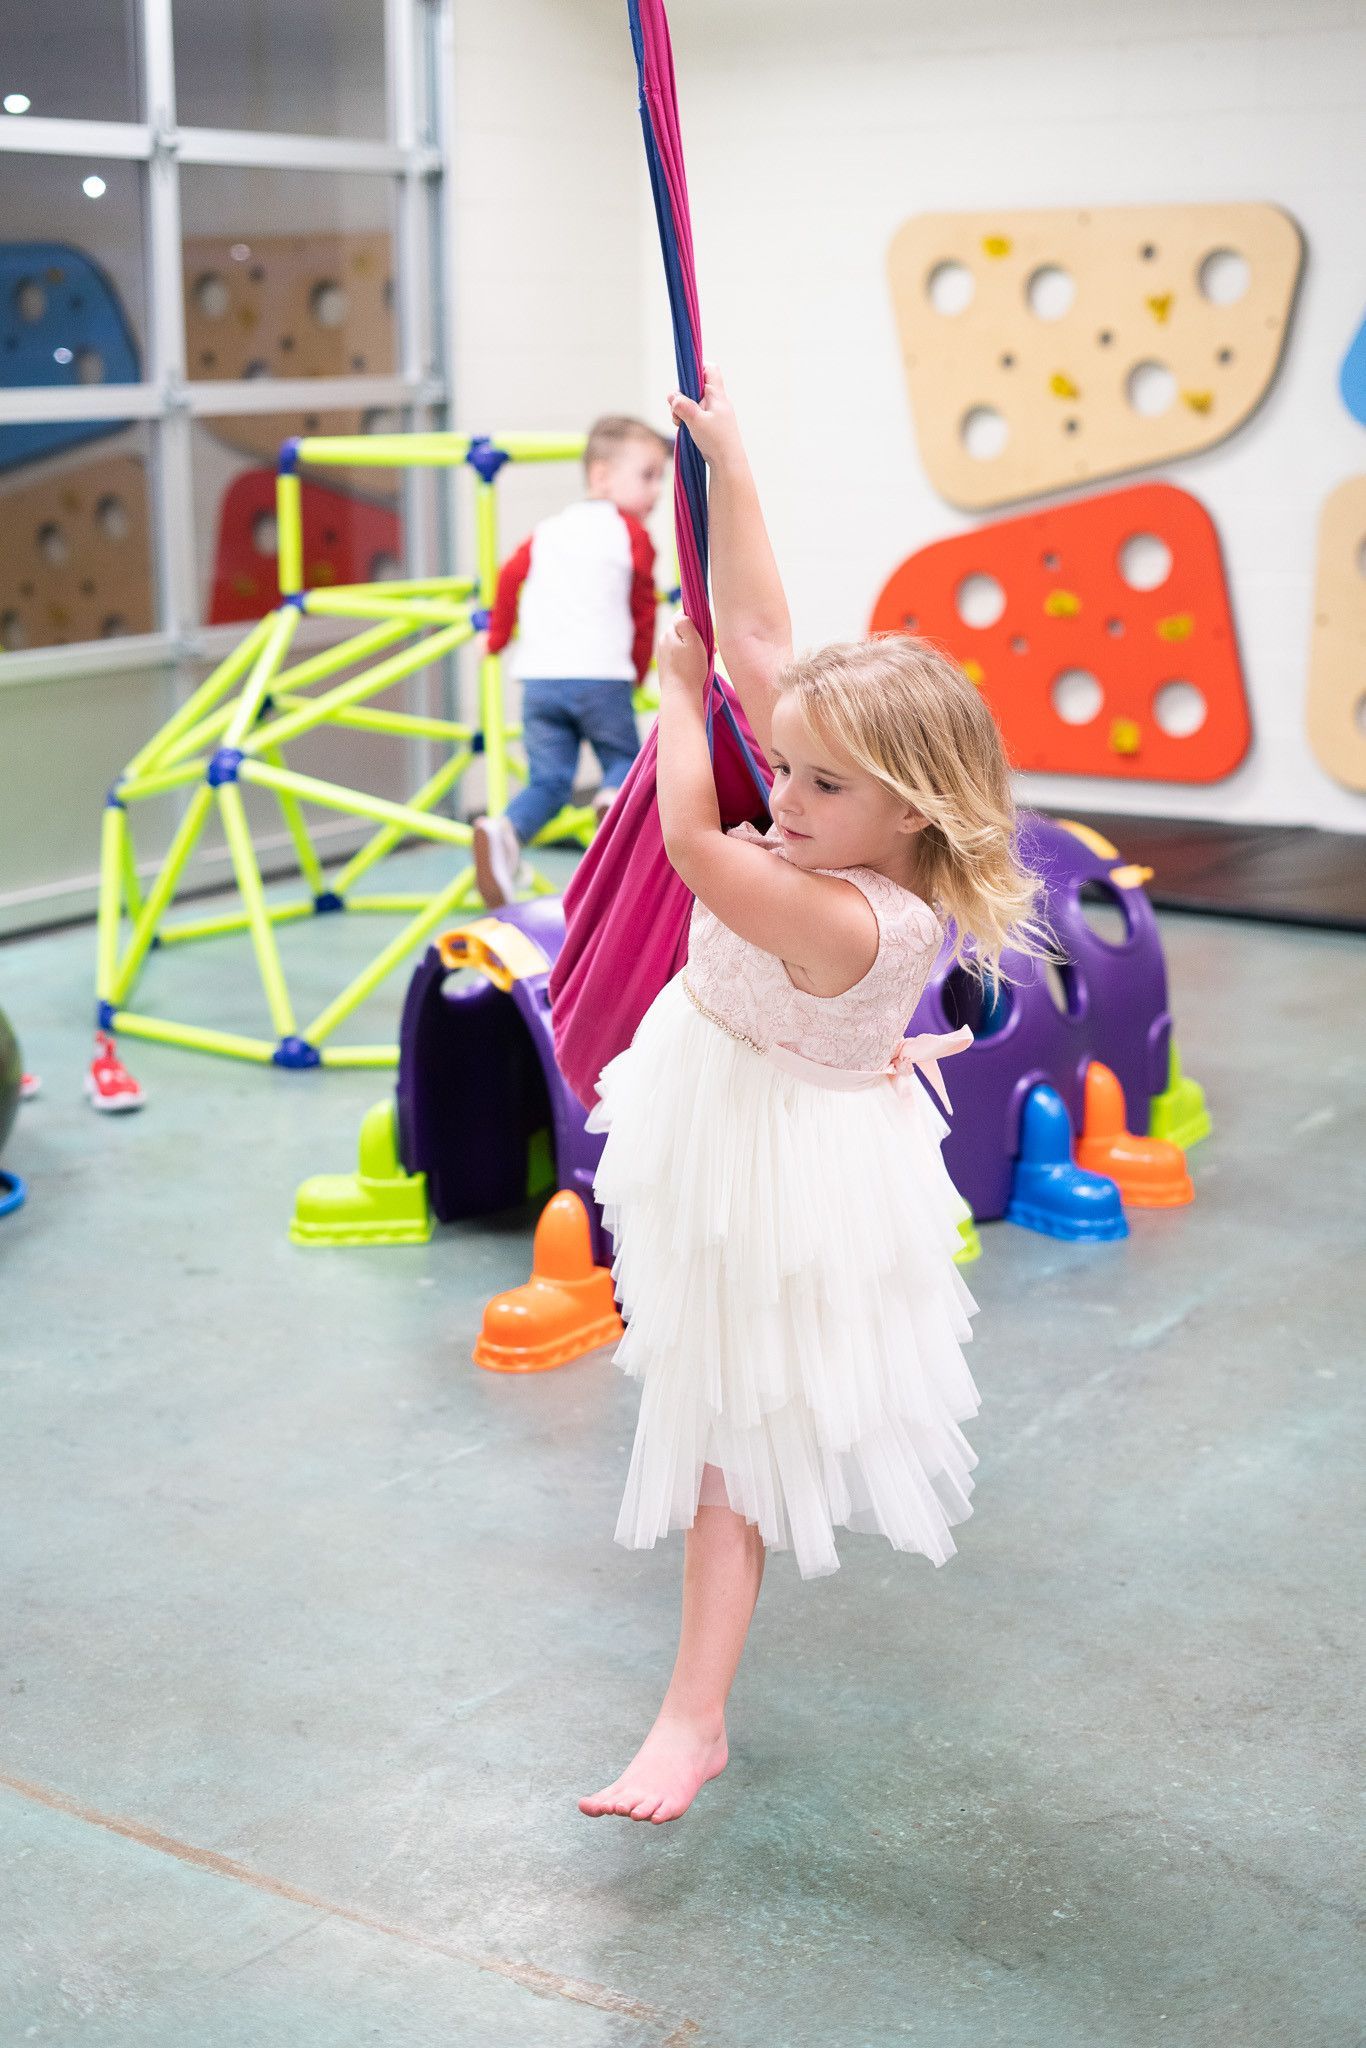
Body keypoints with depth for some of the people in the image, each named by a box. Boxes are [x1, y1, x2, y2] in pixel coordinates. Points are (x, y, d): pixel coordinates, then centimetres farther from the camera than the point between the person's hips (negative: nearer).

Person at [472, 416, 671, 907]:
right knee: (624, 757, 15)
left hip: (539, 678, 4)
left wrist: (496, 638, 25)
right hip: (602, 675, -4)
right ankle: (614, 799, -18)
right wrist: (638, 673, 24)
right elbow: (643, 613, 11)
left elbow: (509, 577, 10)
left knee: (547, 780, 8)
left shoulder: (547, 533, 18)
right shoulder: (631, 533, 6)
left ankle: (505, 830, -21)